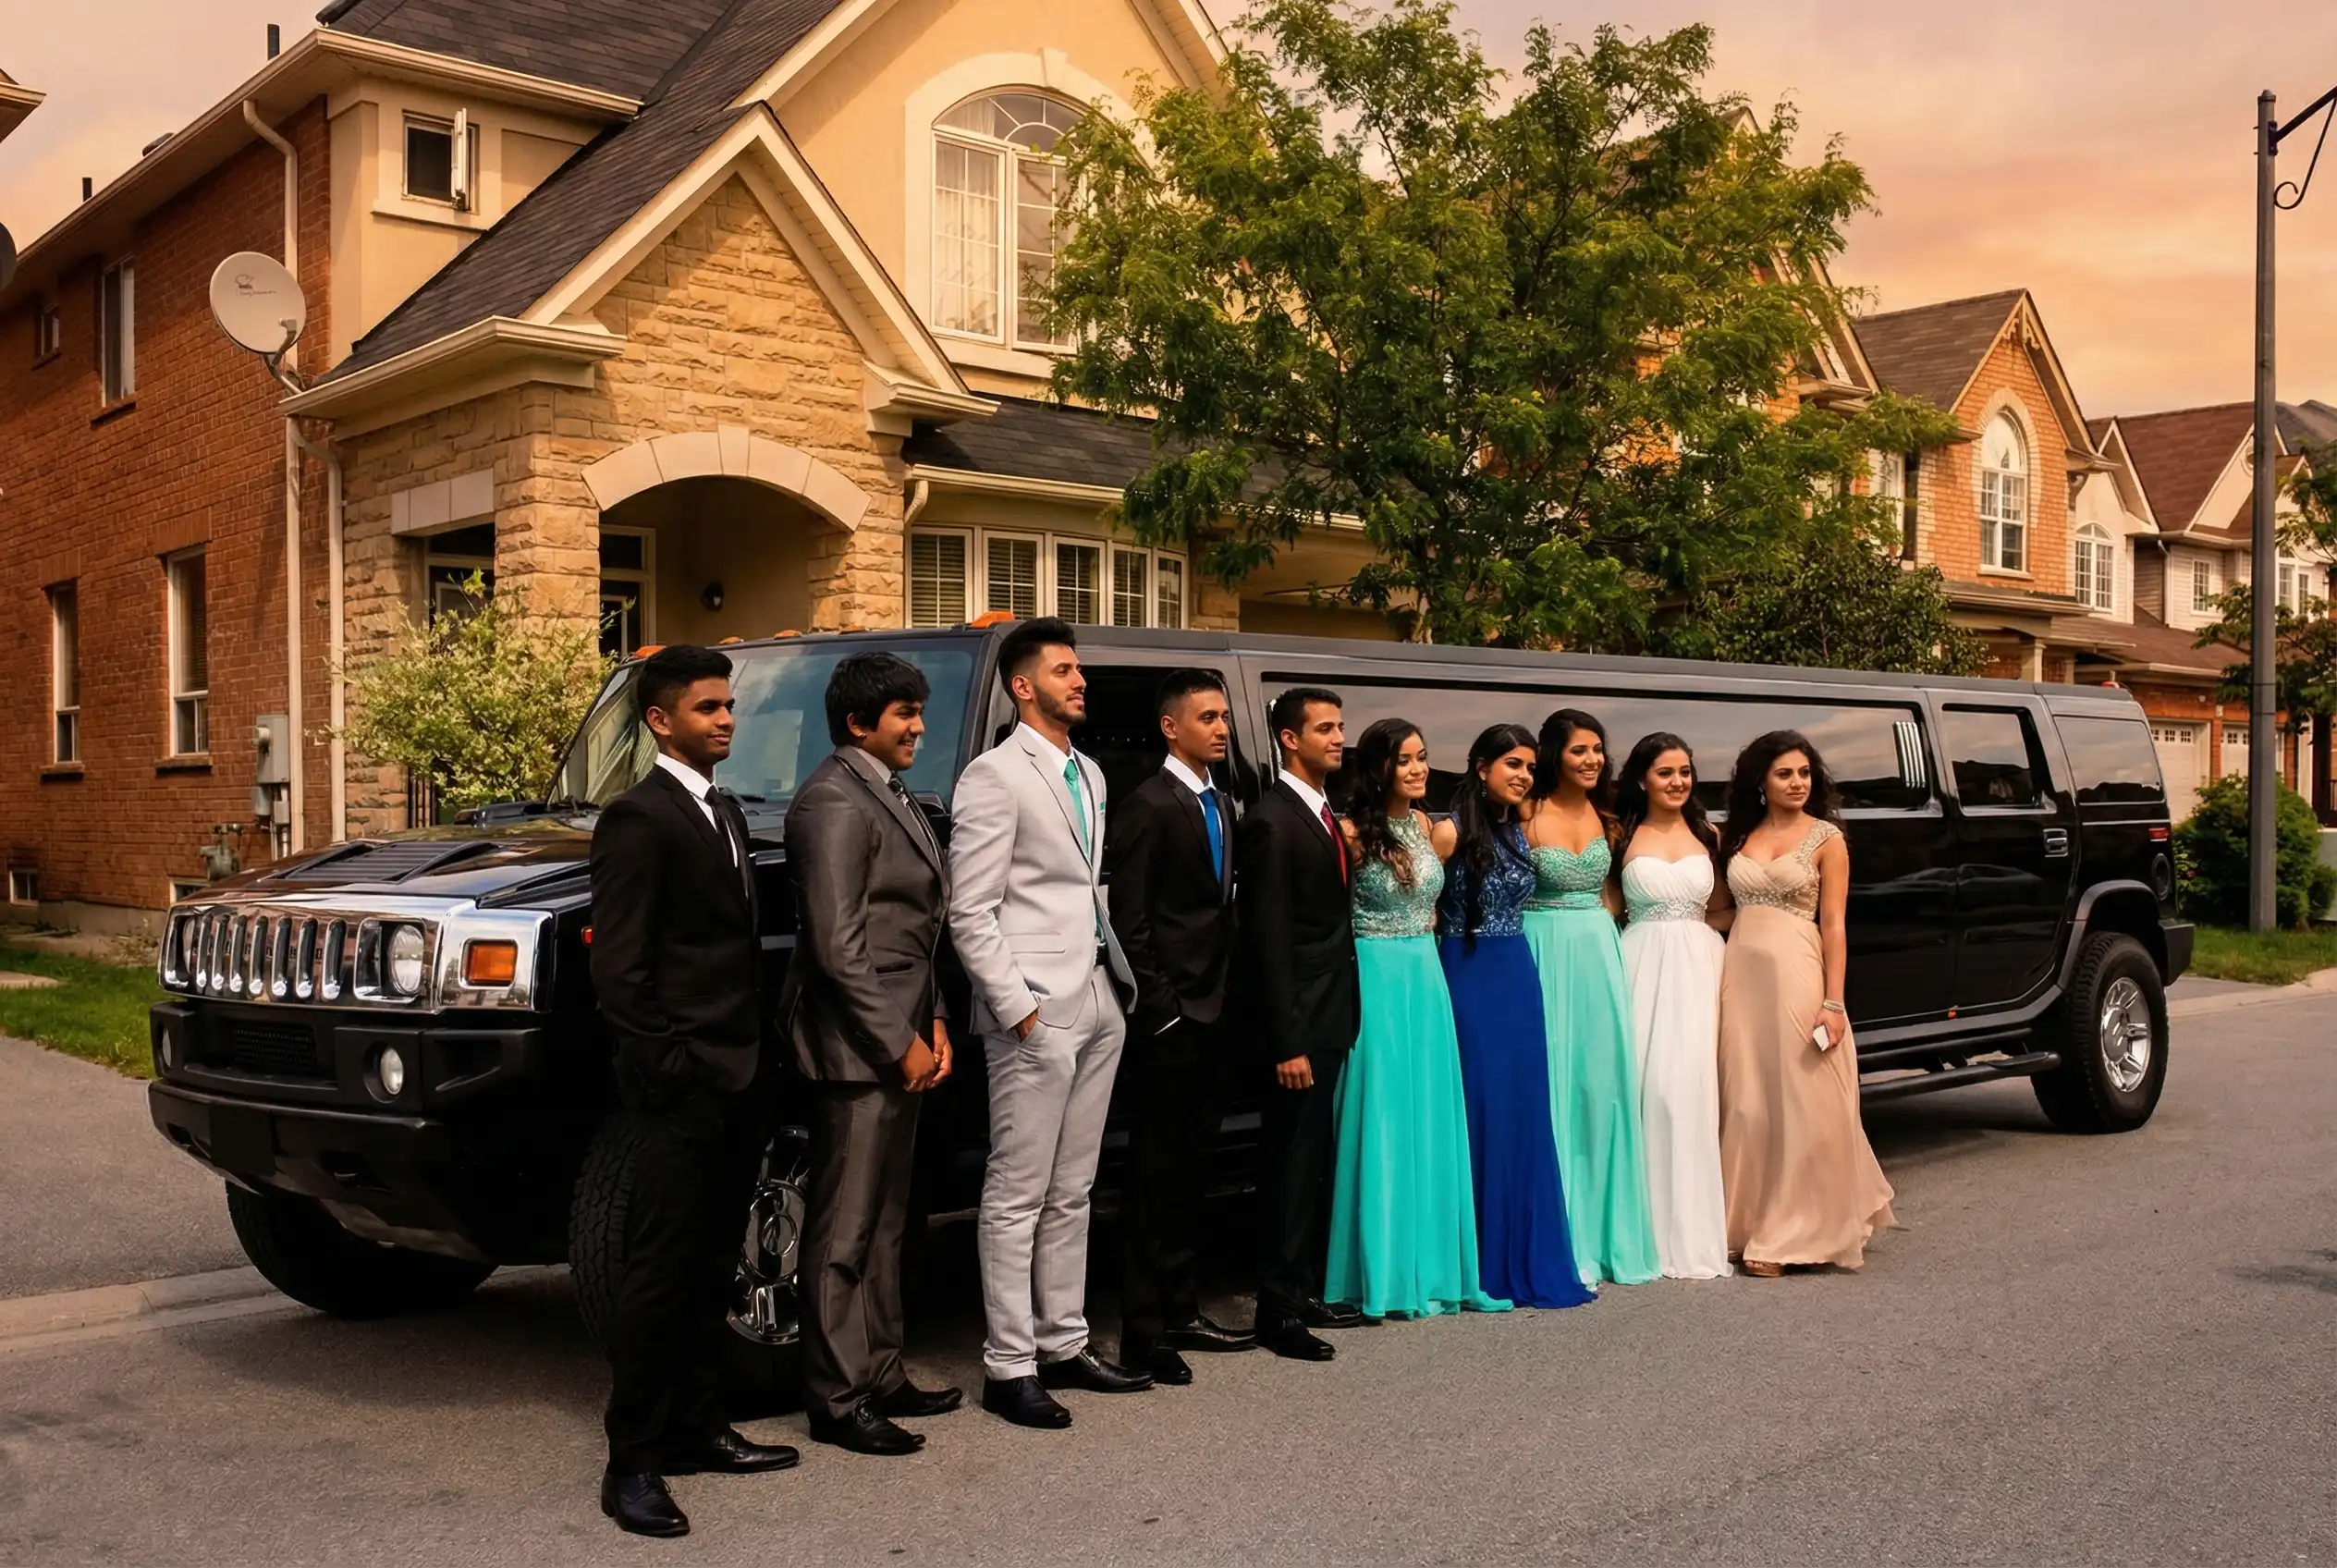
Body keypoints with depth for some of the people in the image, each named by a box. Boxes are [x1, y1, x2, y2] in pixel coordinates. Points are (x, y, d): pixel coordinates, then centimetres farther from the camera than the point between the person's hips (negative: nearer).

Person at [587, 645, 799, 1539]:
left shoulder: (725, 812, 17)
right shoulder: (639, 818, -11)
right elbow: (618, 968, -16)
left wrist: (755, 1060, 14)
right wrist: (673, 1064, -18)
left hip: (738, 1081, 9)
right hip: (681, 1088, -9)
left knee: (710, 1270, 16)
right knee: (660, 1272, -3)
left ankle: (694, 1430, 27)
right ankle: (632, 1466, 5)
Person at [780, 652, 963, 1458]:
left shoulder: (892, 796, 15)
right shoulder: (835, 801, -15)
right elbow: (838, 945, -20)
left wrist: (932, 1021, 10)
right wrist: (900, 1042, -17)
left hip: (900, 1042, 10)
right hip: (856, 1048, -10)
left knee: (883, 1224, 16)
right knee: (845, 1231, -1)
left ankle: (881, 1376, 26)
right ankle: (837, 1400, 7)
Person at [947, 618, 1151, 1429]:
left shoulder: (1089, 774, 17)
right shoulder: (995, 775, -7)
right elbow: (970, 914, -12)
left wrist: (1120, 983, 8)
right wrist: (1018, 1007, -15)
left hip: (1098, 1004, 8)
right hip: (1035, 1011, -8)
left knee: (1071, 1193, 15)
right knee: (1018, 1196, -1)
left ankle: (1065, 1344, 24)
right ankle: (1008, 1367, 7)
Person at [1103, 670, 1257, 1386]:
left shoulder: (1221, 805, 15)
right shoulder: (1149, 805, -11)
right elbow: (1130, 922, -14)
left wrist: (1225, 1002, 10)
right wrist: (1159, 1007, -16)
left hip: (1210, 1016, 8)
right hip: (1168, 1021, -8)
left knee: (1191, 1172, 15)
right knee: (1154, 1174, -1)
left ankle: (1181, 1310, 25)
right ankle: (1143, 1327, 6)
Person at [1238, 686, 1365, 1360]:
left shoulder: (1325, 813, 13)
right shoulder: (1272, 822, -15)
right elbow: (1268, 941, -18)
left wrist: (1341, 1018, 9)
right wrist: (1286, 1042, -19)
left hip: (1331, 1016, 9)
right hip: (1300, 1021, -9)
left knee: (1314, 1159, 15)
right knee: (1291, 1162, -2)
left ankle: (1307, 1291, 25)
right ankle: (1278, 1309, 7)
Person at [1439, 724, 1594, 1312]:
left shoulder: (1520, 835, 13)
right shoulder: (1453, 832, -8)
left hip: (1518, 977, 6)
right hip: (1469, 977, -6)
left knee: (1525, 1114, 8)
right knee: (1480, 1113, -3)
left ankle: (1527, 1258, 16)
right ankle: (1480, 1264, 7)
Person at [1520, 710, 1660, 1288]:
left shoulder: (1605, 817, 11)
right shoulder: (1529, 818, -7)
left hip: (1601, 953, 6)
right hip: (1547, 954, -6)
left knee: (1605, 1087, 7)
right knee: (1555, 1092, -3)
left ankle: (1609, 1232, 18)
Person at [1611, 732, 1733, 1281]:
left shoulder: (1707, 836, 12)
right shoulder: (1623, 836, 6)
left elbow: (1726, 911, 15)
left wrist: (1691, 926, 0)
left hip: (1697, 966, 2)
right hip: (1643, 963, -1)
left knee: (1692, 1087, -5)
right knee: (1646, 1085, -8)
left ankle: (1692, 1230, 2)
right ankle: (1647, 1228, -1)